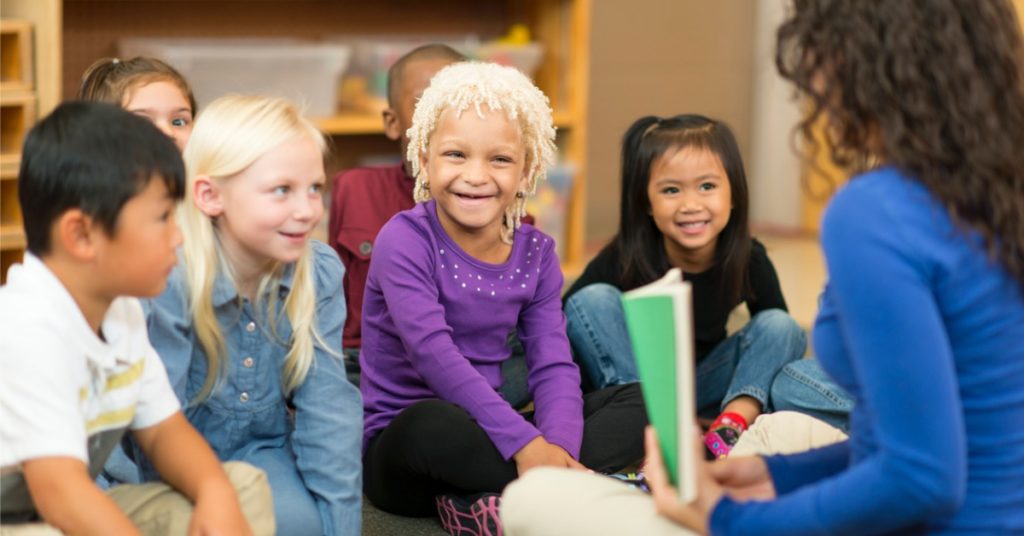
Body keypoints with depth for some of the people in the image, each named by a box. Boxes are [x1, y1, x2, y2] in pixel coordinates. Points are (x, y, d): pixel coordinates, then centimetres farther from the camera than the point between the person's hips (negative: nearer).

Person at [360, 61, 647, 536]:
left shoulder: (536, 252, 3)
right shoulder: (405, 240, -13)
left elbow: (553, 365, -5)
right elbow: (435, 355, -26)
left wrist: (556, 446, -26)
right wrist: (524, 443, -33)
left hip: (486, 435, 6)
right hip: (402, 441, -6)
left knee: (643, 402, -7)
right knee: (434, 425, -41)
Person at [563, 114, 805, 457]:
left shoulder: (749, 262, -17)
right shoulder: (622, 261, -24)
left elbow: (776, 334, -5)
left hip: (703, 389, 2)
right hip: (625, 376, -2)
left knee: (782, 327, -17)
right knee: (593, 299, -26)